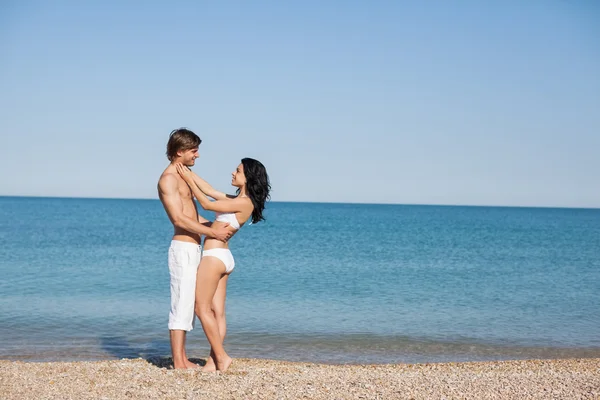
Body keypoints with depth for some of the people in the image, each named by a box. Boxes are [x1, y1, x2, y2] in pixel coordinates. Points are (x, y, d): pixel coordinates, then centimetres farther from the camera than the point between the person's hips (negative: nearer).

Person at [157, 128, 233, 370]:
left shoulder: (183, 177, 18)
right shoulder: (168, 179, -11)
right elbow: (179, 218, -19)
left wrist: (217, 226, 19)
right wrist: (213, 232, -17)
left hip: (193, 249, 9)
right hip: (183, 248, -9)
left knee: (187, 304, 11)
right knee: (181, 304, -7)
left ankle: (182, 360, 17)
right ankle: (178, 363, -2)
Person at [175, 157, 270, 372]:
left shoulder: (244, 203, -14)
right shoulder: (238, 200, 13)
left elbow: (207, 204, -11)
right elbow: (209, 190, 20)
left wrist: (188, 179, -3)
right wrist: (189, 172, 18)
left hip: (215, 256, -9)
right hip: (222, 258, 9)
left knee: (202, 308, -4)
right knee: (217, 312, 7)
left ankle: (221, 357, -1)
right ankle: (214, 360, 8)